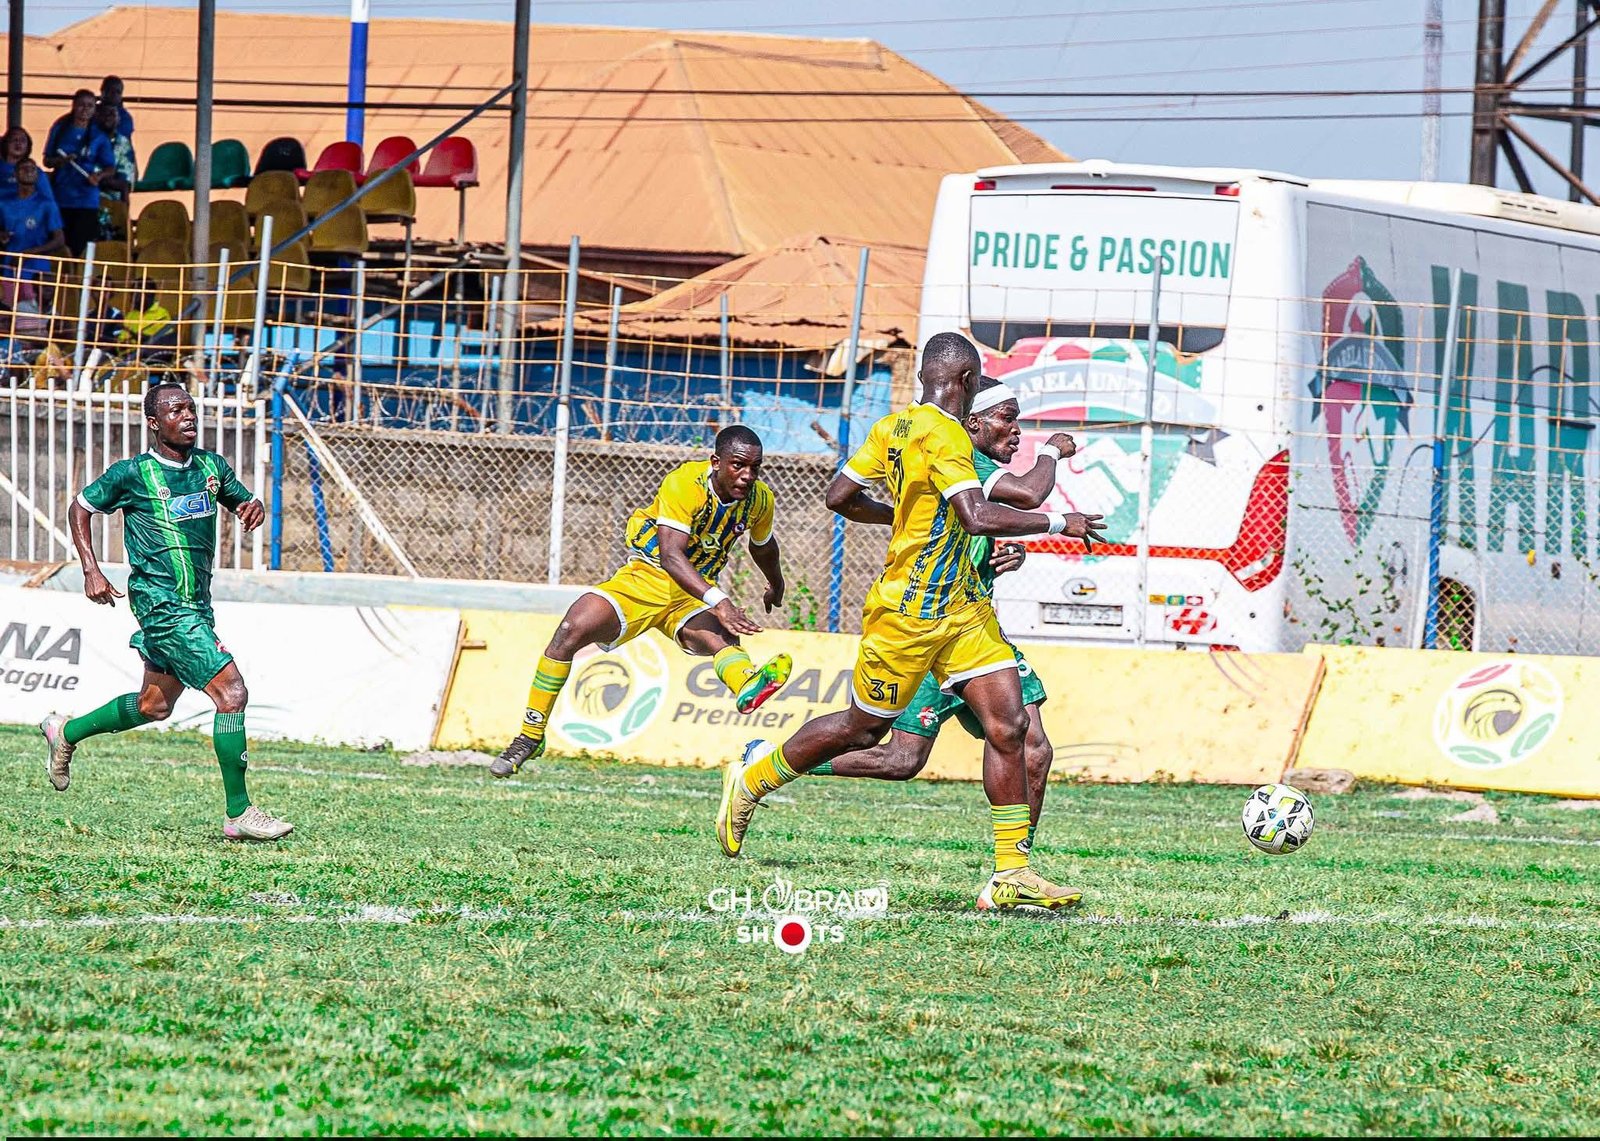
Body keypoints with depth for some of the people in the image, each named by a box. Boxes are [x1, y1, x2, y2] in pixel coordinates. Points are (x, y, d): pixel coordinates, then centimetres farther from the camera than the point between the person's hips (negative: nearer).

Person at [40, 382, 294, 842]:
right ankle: (239, 814, -12)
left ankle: (65, 733, 44)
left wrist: (253, 507, -5)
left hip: (197, 603, 8)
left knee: (154, 706, 21)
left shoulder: (211, 467, 6)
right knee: (231, 692, -17)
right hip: (161, 604, -8)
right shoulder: (132, 474, -8)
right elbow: (81, 508, 6)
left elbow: (241, 502, 20)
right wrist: (91, 571, -3)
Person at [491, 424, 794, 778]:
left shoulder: (760, 500, -4)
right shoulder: (684, 484, -22)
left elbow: (763, 547, 22)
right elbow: (671, 555, -35)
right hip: (644, 577, -2)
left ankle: (749, 687, -72)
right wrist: (717, 601, -48)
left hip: (693, 595, 2)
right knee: (572, 630, -26)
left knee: (720, 636, -35)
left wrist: (776, 585, 41)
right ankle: (530, 736, -9)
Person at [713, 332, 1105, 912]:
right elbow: (978, 517, -30)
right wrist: (1057, 523, -20)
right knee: (862, 728, 10)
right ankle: (750, 778, 34)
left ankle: (1011, 874, -4)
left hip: (961, 606, 9)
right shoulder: (943, 434, -20)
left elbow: (839, 497, 13)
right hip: (907, 612, -9)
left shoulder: (894, 427, 7)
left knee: (1009, 724, -3)